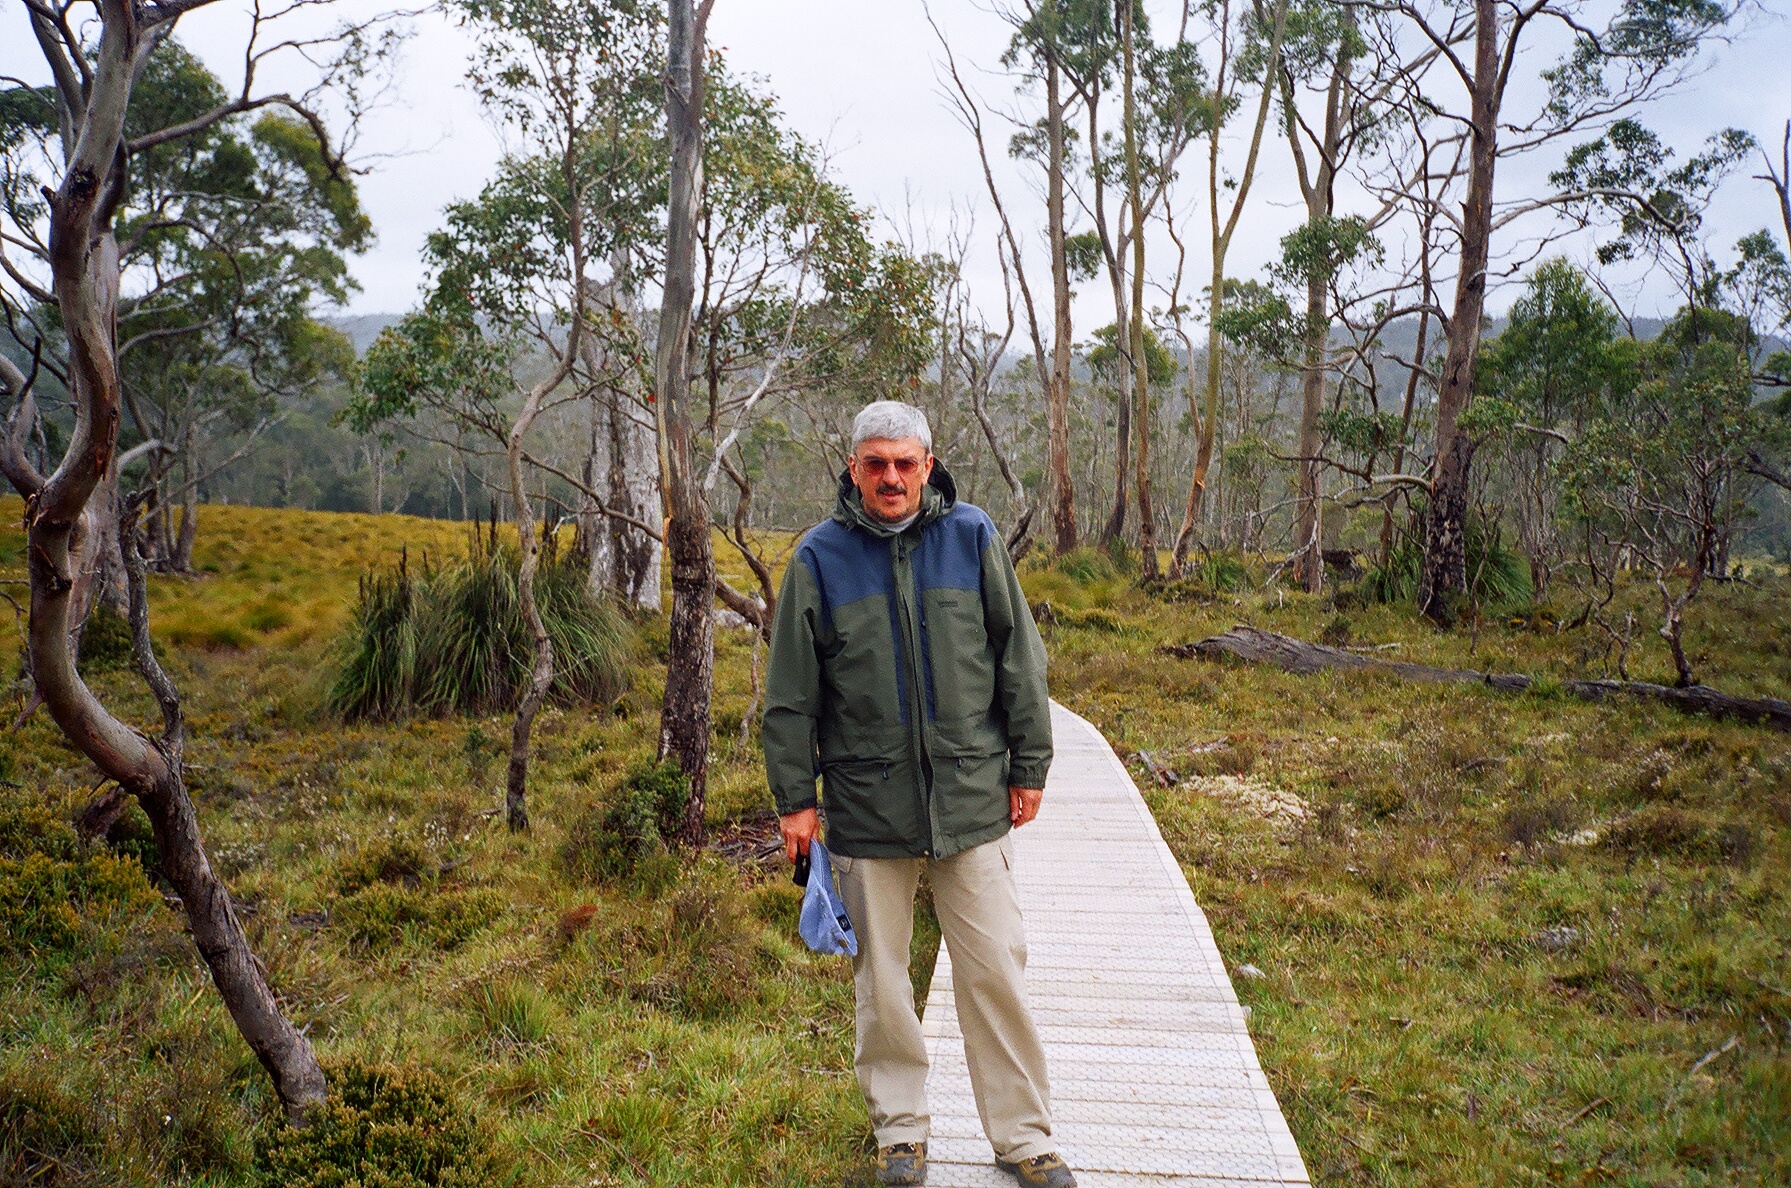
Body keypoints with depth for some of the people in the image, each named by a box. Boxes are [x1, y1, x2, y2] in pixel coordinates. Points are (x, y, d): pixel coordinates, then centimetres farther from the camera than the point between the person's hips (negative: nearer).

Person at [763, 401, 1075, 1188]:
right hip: (867, 807, 0)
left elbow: (1019, 661, 6)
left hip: (973, 799, 0)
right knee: (882, 981, 11)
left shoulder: (972, 538, 1)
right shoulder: (820, 557, -1)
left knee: (995, 970, 6)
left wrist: (1030, 766, 6)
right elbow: (791, 694, 3)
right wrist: (795, 797, 1)